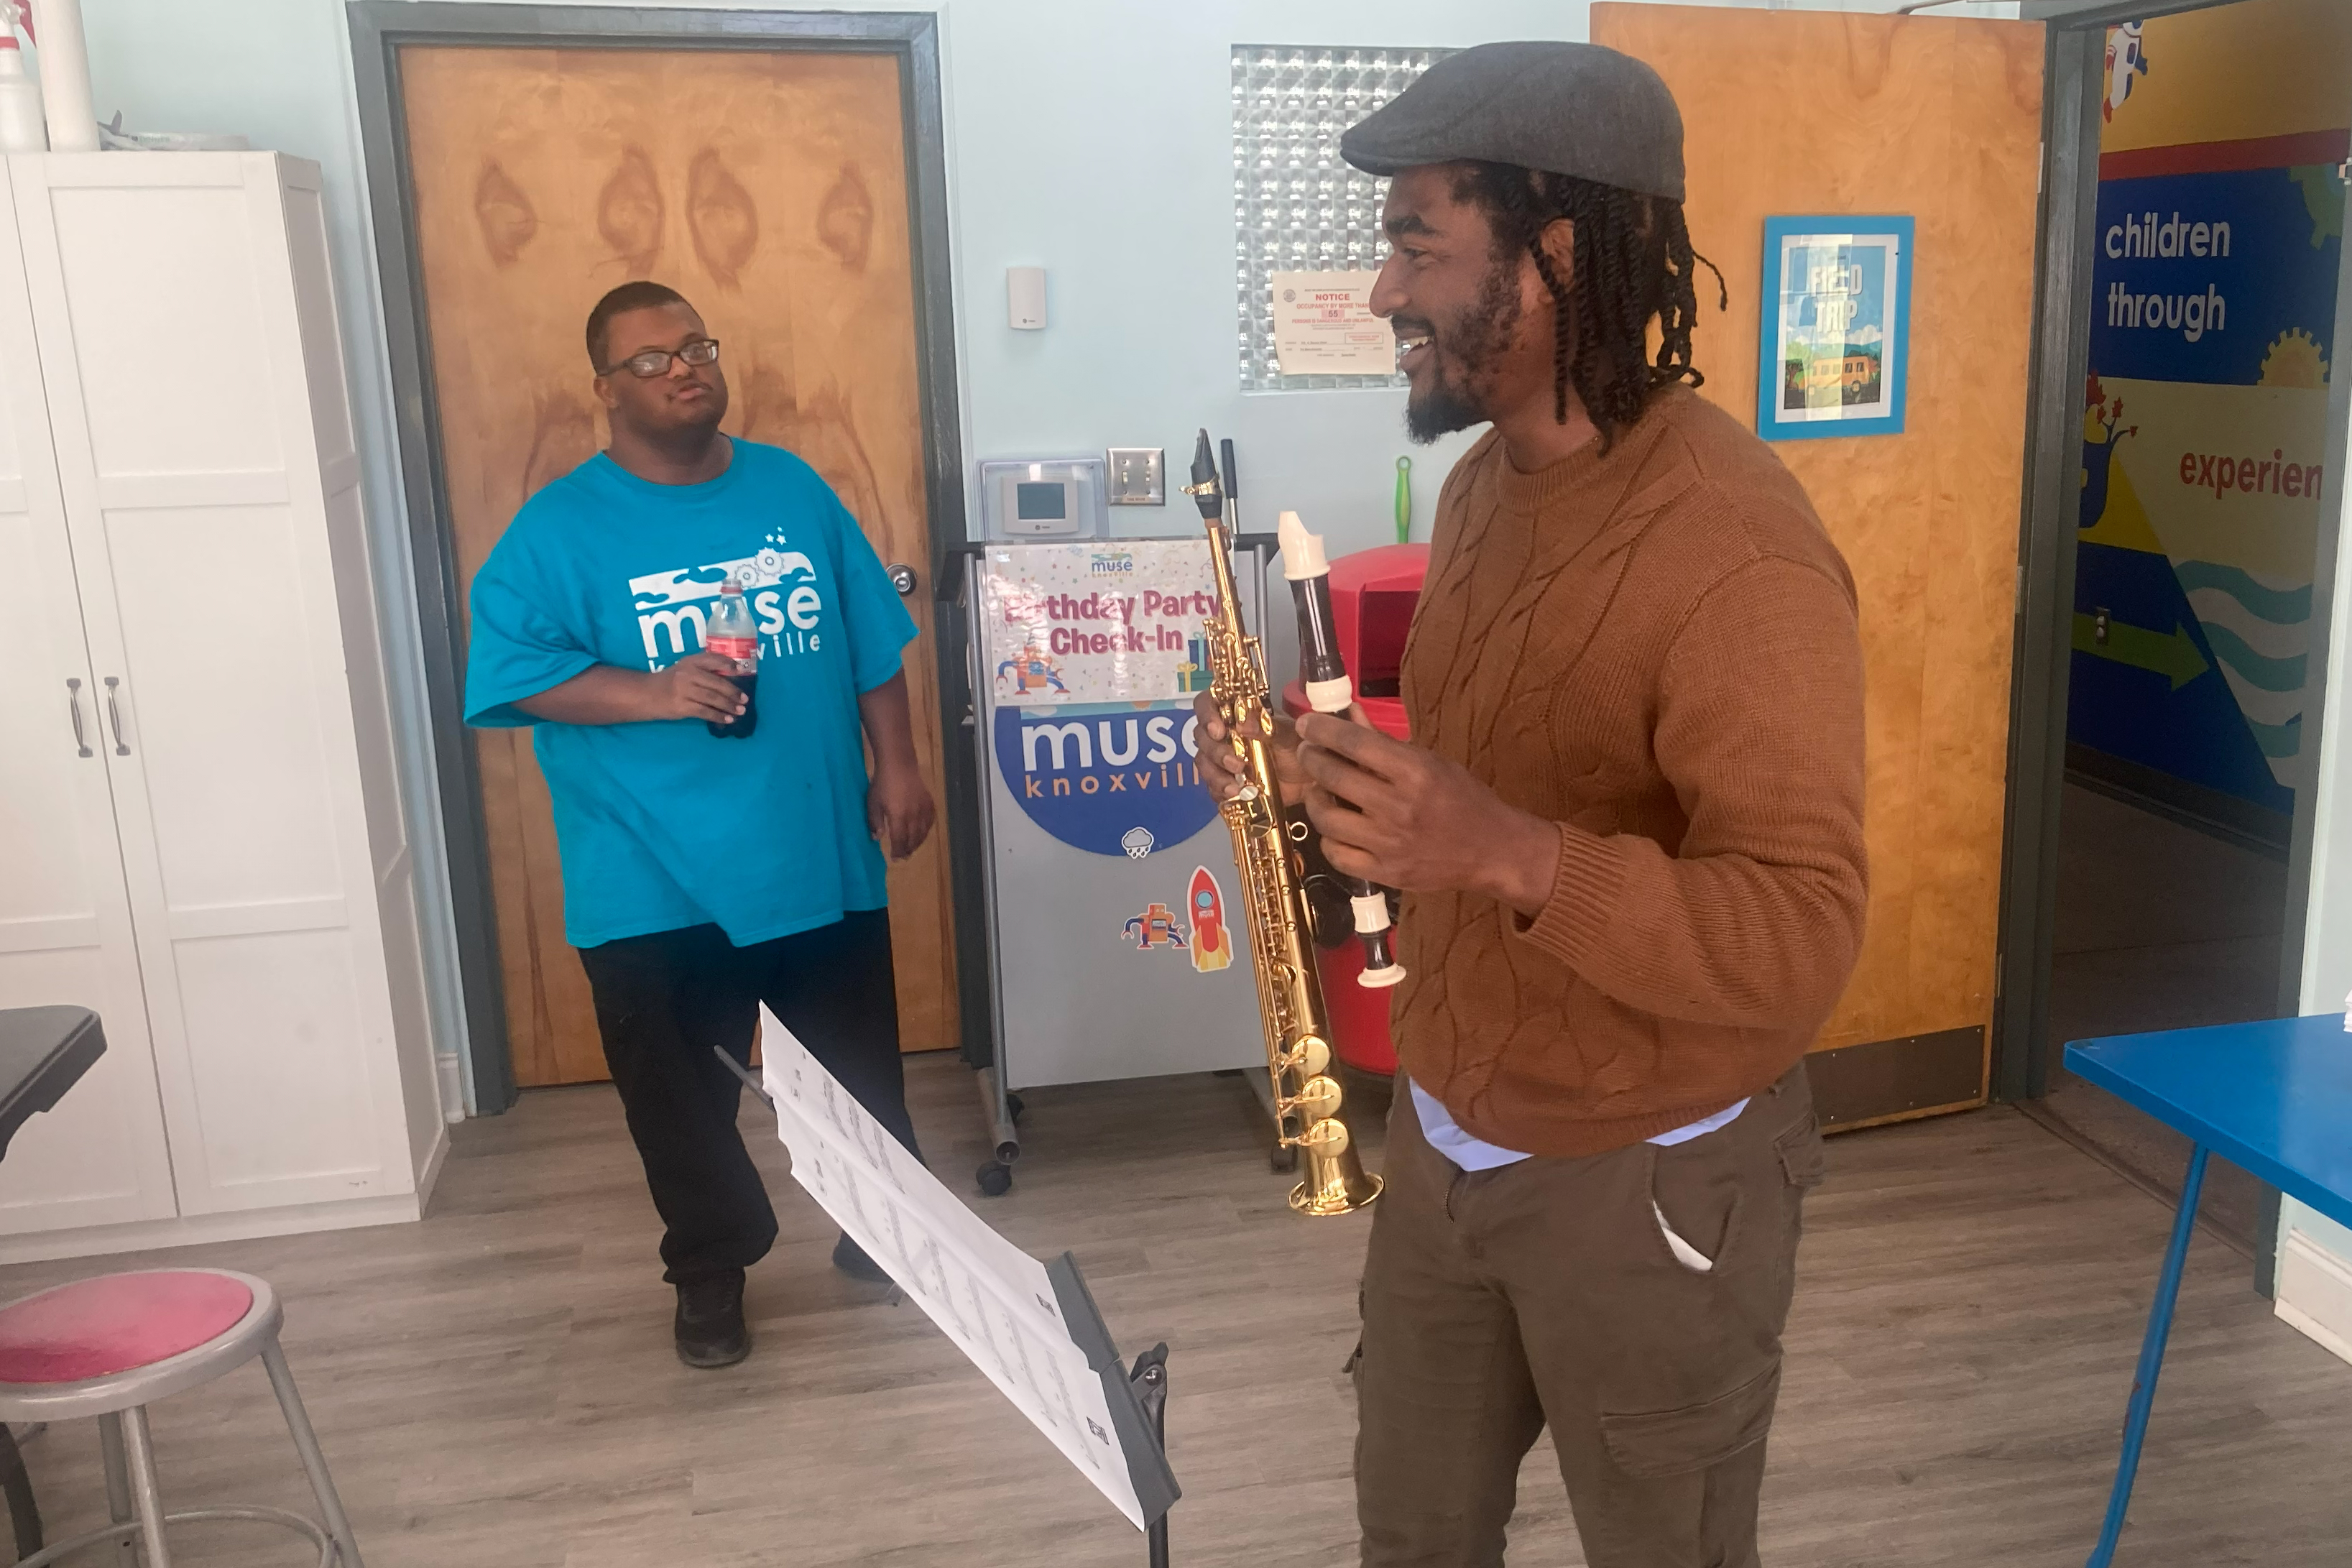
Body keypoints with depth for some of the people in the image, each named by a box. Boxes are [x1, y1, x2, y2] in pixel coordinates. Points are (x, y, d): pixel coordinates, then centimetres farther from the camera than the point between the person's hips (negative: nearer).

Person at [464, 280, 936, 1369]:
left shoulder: (792, 488, 5)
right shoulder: (560, 526, -6)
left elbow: (872, 645, 10)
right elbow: (508, 674, -12)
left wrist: (897, 768, 5)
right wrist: (653, 692, -24)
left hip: (821, 857, 3)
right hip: (656, 882, -3)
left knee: (858, 1074, 16)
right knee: (682, 1098, 10)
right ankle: (711, 1271, 32)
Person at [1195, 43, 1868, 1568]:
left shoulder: (1739, 555, -26)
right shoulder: (1486, 482, 2)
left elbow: (1802, 944, -30)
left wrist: (1507, 855, -44)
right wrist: (1329, 769, -5)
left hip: (1648, 1180, -8)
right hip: (1447, 1130, 8)